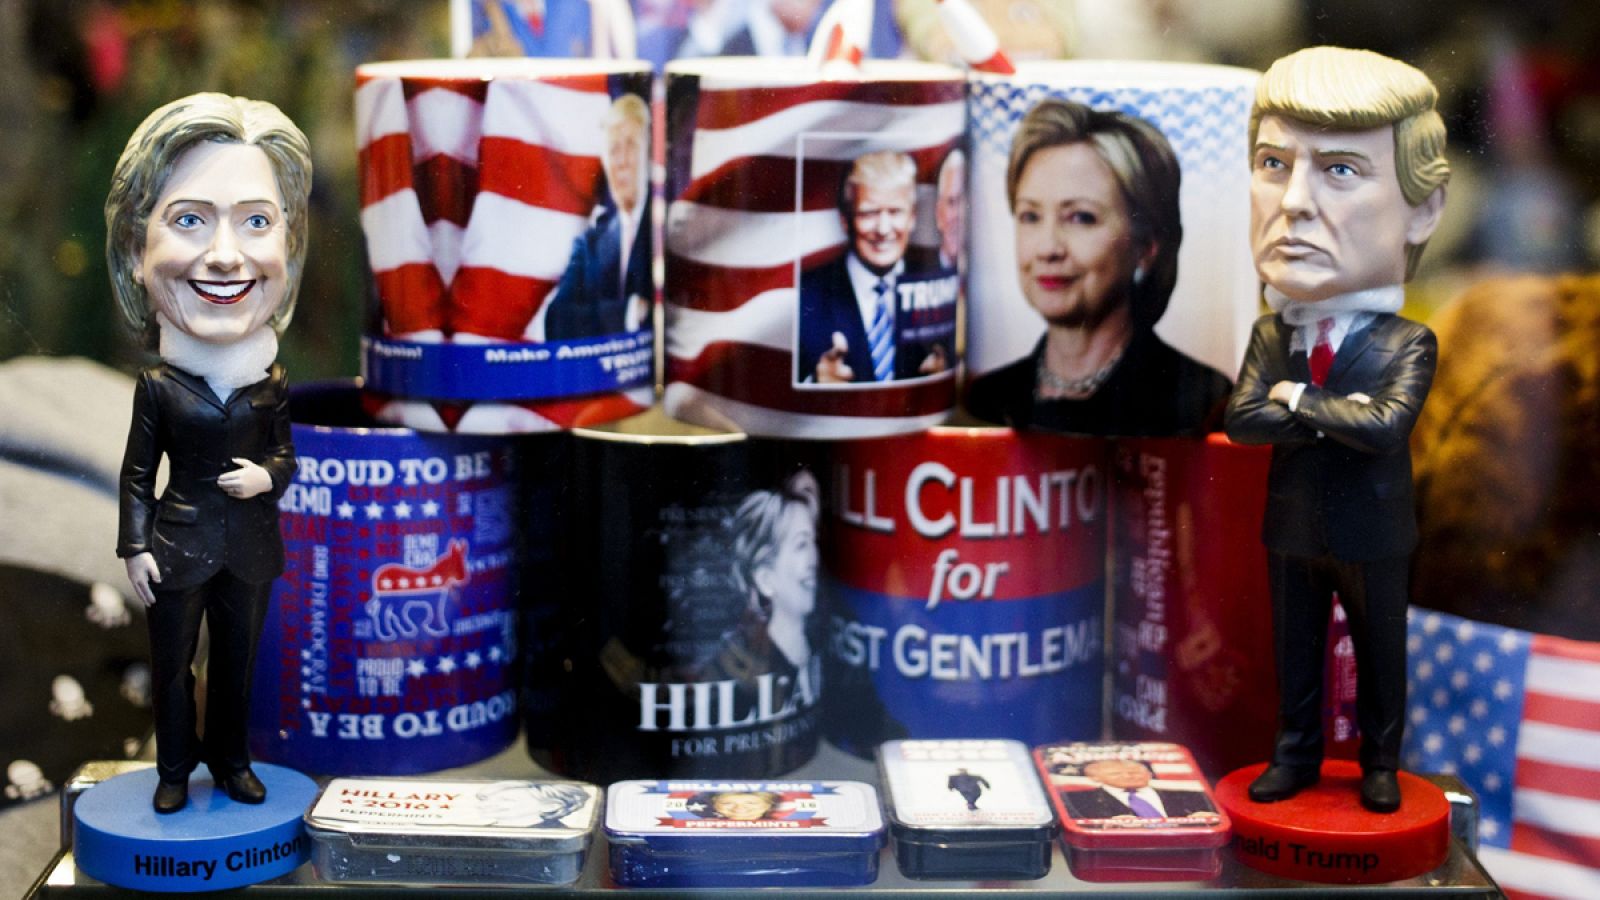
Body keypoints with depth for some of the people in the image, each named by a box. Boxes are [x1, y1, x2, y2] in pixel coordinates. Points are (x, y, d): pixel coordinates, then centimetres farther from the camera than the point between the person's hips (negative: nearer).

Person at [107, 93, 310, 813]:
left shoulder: (273, 386, -6)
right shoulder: (157, 386, -11)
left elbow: (286, 455, 6)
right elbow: (137, 472, -4)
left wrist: (268, 477, -16)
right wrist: (134, 548, -8)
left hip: (250, 548, 2)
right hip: (179, 547, -1)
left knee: (237, 662, 14)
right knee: (172, 664, 9)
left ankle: (231, 761, 31)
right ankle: (175, 768, 26)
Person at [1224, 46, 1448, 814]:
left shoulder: (1408, 345, -16)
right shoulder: (1269, 336, -5)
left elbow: (1387, 425, -31)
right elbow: (1242, 419, -16)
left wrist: (1297, 400, -24)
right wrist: (1336, 416, -25)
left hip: (1371, 535, -3)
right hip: (1291, 528, 3)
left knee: (1380, 656, 13)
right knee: (1295, 652, 16)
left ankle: (1380, 764, 28)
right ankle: (1297, 755, 31)